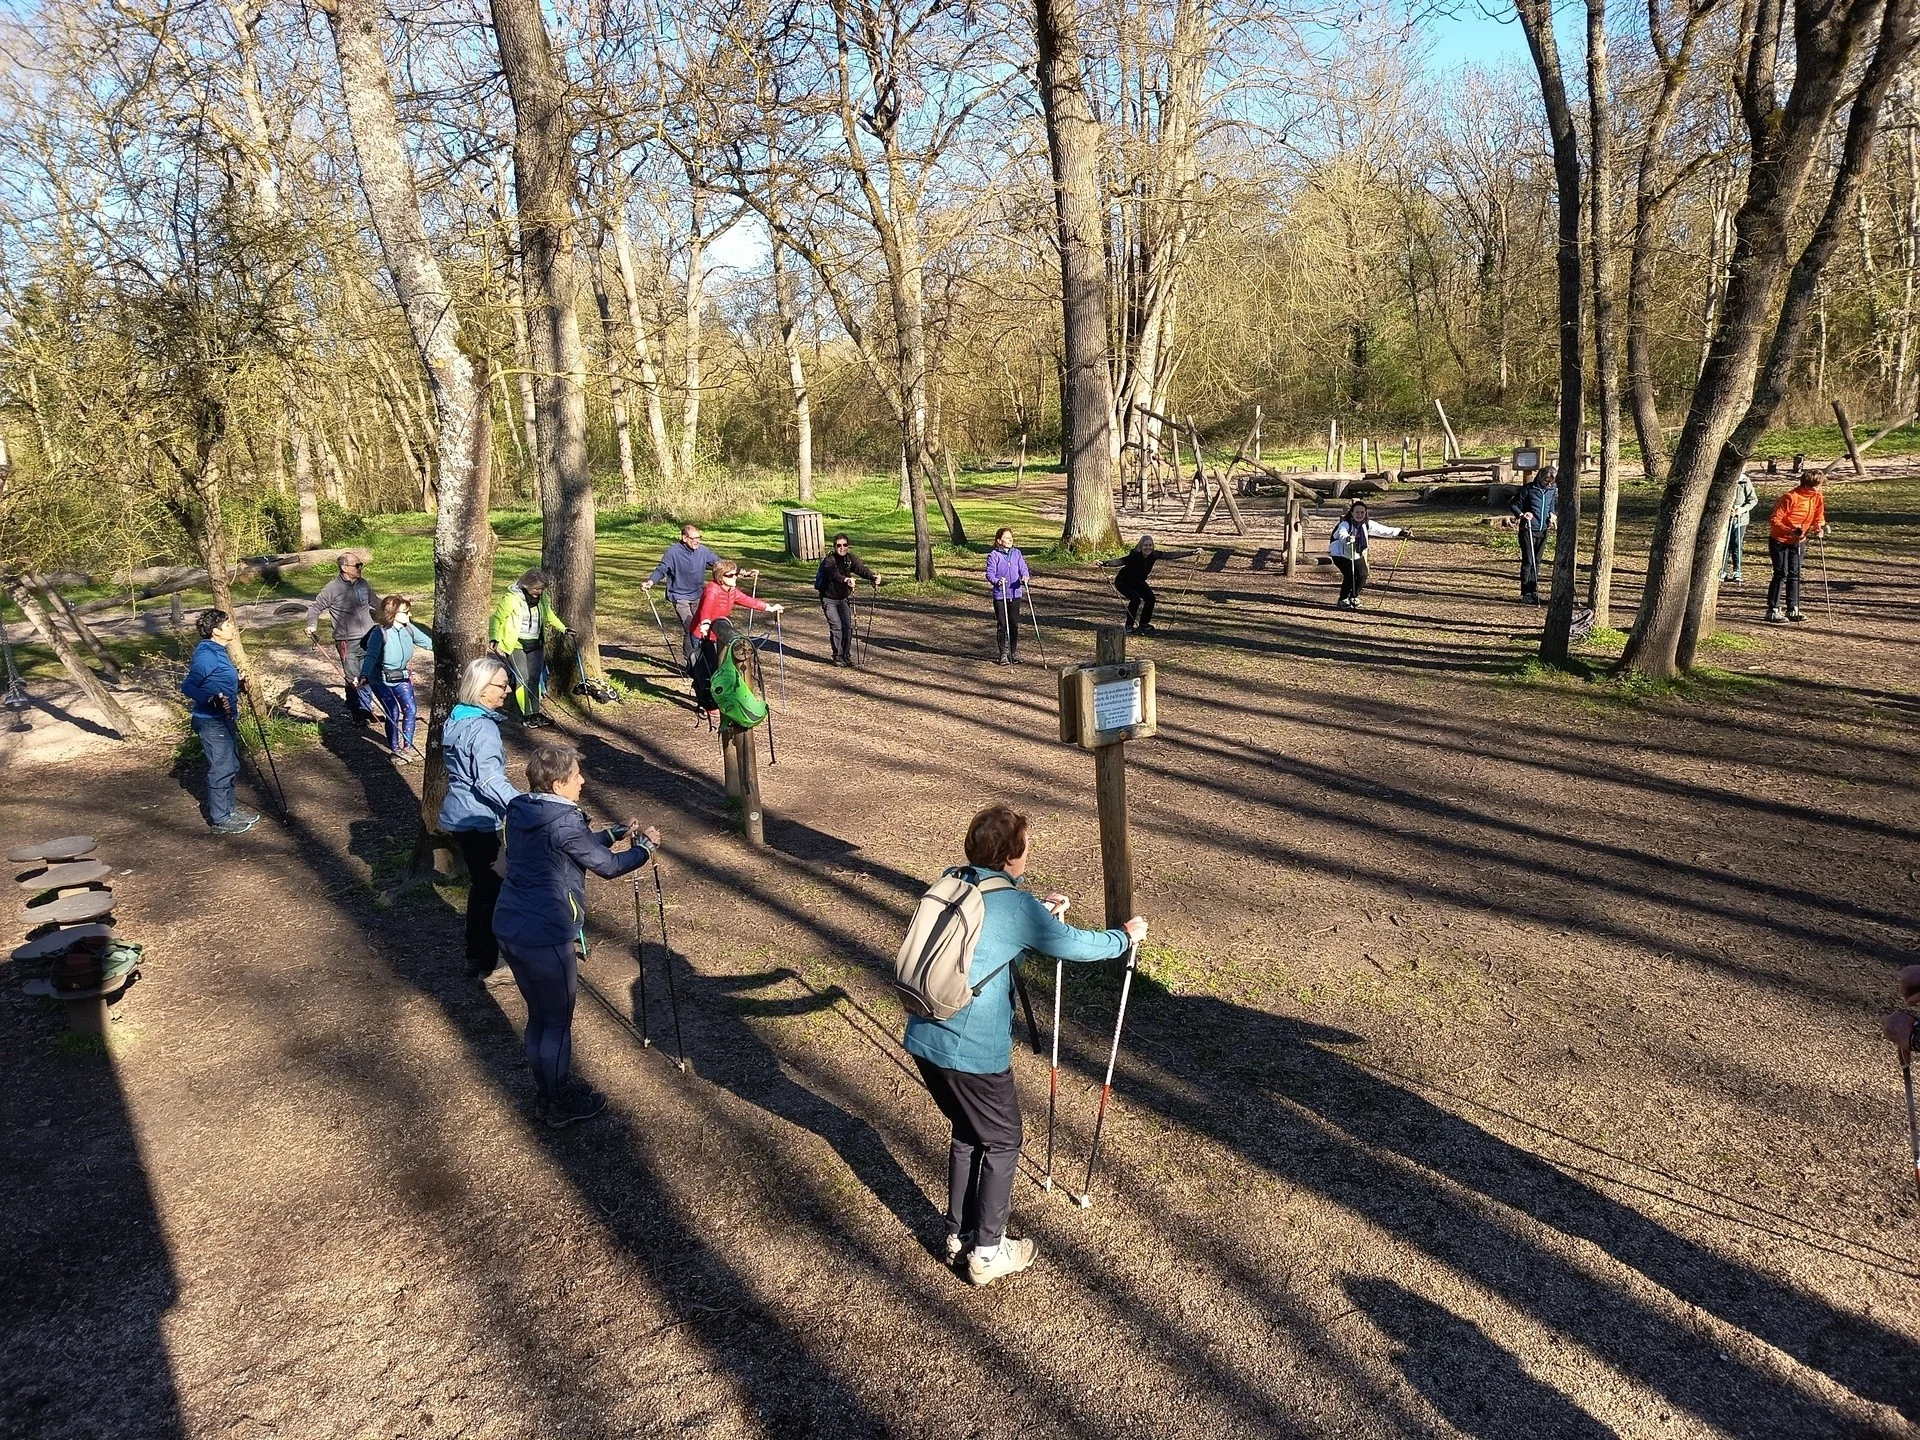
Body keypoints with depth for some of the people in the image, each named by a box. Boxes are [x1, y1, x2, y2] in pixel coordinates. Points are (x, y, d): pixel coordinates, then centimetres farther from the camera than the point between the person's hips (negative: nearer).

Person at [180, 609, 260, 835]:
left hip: (225, 720, 10)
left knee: (231, 766, 18)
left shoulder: (219, 652, 10)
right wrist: (212, 699, -34)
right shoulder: (206, 655, -20)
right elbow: (187, 687, -24)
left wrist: (238, 683, 10)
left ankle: (228, 810, 30)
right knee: (221, 770, -2)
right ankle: (220, 819, 8)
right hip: (212, 723, -10)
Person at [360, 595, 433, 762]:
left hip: (402, 677, 5)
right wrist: (364, 675, -42)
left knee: (411, 709, -3)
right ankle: (396, 750, 7)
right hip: (382, 680, -5)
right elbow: (371, 656, -28)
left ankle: (408, 746, 15)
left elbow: (428, 642, 2)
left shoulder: (409, 629, -6)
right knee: (393, 713, -10)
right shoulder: (380, 632, -22)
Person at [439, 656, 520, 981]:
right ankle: (488, 964, 11)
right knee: (494, 889, 2)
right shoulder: (483, 728, -21)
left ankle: (475, 956, 30)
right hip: (478, 822, -9)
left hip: (458, 816, 9)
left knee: (480, 884, 20)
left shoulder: (457, 719, 9)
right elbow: (490, 780, -31)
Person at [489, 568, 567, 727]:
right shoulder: (511, 598, -15)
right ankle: (526, 715, -2)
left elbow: (549, 616, 24)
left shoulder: (542, 598, 5)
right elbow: (497, 618, -9)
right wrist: (494, 639, -20)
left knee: (535, 678, 7)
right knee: (522, 678, -8)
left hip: (536, 644, 6)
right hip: (516, 644, -6)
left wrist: (562, 629, 21)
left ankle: (535, 713, 13)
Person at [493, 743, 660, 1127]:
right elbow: (608, 867, -8)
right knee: (558, 1024, 9)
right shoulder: (564, 823, -19)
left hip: (508, 928, 8)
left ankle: (548, 1094, 36)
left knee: (538, 1017, 21)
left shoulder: (519, 811, 6)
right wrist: (646, 846, 8)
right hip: (546, 939, -8)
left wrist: (617, 833, 17)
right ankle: (561, 1106, 24)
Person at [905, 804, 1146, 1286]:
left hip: (924, 1039, 7)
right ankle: (987, 1251, 23)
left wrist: (1039, 911, 30)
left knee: (967, 1132, 26)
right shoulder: (1015, 904, -13)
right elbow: (1074, 945, -2)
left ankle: (958, 1233, 36)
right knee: (1001, 1142, 15)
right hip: (973, 1051, -7)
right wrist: (1126, 936, 14)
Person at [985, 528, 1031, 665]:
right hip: (1000, 595, -3)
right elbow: (990, 573, -11)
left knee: (1014, 624, 8)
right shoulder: (993, 555, -5)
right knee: (1002, 625, 2)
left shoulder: (1017, 554, 7)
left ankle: (1014, 653, 19)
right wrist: (997, 581, -31)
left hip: (1015, 594, 3)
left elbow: (1023, 568, 2)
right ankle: (1004, 654, 10)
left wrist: (1025, 576, -20)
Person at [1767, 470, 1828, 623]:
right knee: (1781, 574, -8)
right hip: (1780, 541, -6)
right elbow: (1774, 520, -24)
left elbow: (1819, 517, 7)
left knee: (1794, 574, 7)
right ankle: (1773, 610, -4)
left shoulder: (1818, 497, -3)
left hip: (1799, 542, 6)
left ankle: (1792, 609, 12)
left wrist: (1820, 526, -15)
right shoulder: (1791, 497, -23)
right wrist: (1789, 531, -37)